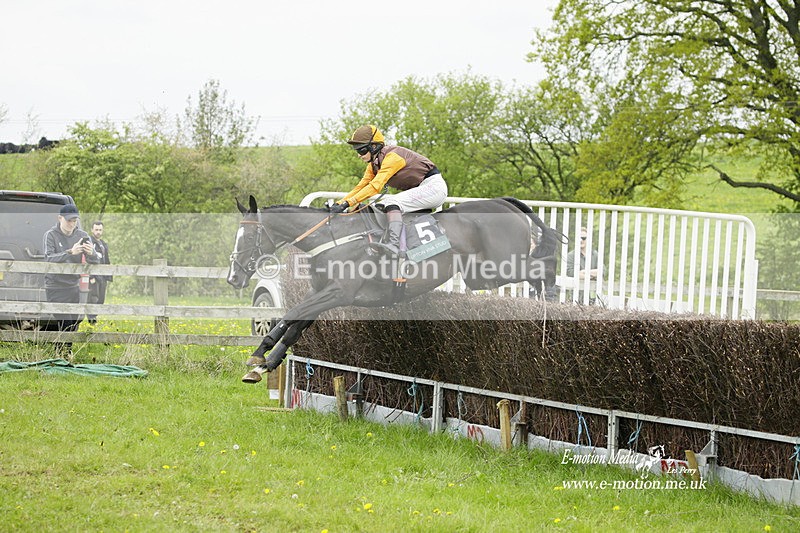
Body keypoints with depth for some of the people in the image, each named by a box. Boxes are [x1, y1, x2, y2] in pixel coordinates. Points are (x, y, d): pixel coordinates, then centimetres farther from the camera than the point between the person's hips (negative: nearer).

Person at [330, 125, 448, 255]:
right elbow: (361, 187, 8)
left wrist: (346, 204, -33)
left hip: (434, 186, -10)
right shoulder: (373, 165, 8)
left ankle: (393, 244, -45)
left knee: (392, 202, -27)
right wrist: (339, 204, -6)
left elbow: (375, 186, -29)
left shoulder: (392, 156, -21)